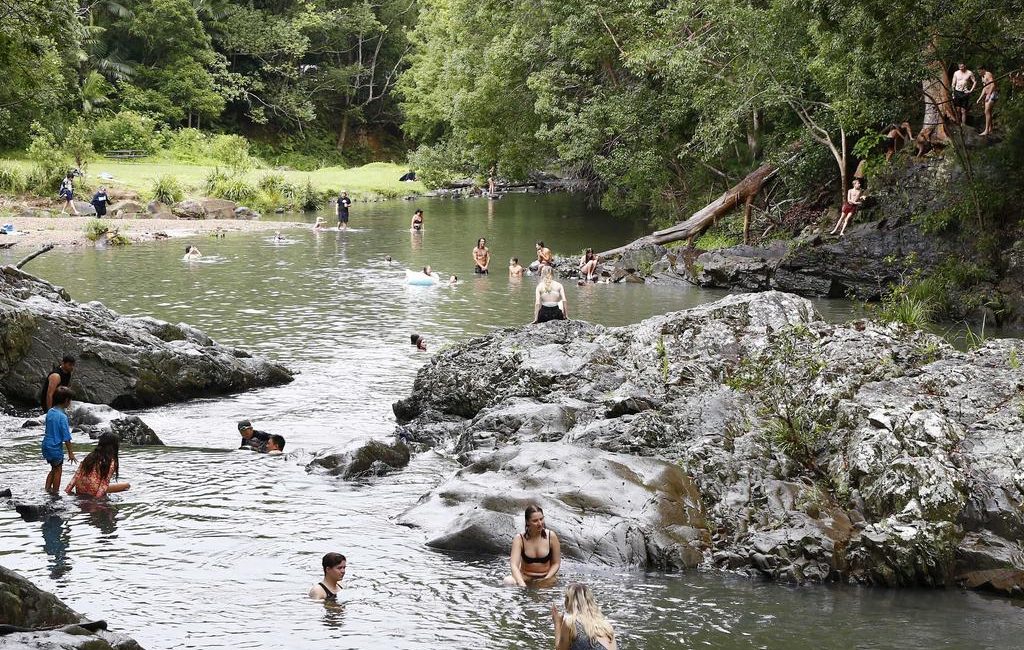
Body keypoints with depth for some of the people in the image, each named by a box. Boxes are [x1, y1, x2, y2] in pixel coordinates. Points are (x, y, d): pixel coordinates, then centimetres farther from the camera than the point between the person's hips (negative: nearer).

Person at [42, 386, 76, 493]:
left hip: (46, 445, 7)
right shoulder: (62, 416, -21)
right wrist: (70, 453, -12)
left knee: (54, 469, 22)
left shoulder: (50, 411, 1)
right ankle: (55, 492, 14)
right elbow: (66, 438, -19)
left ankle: (47, 489, 23)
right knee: (58, 470, 8)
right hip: (55, 448, -7)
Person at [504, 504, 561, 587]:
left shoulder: (551, 536, -6)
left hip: (545, 579, 1)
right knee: (508, 581, -30)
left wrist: (547, 578, -15)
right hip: (525, 577, -1)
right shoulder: (519, 539, -10)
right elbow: (514, 565, -21)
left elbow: (556, 563, 3)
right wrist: (522, 584, -37)